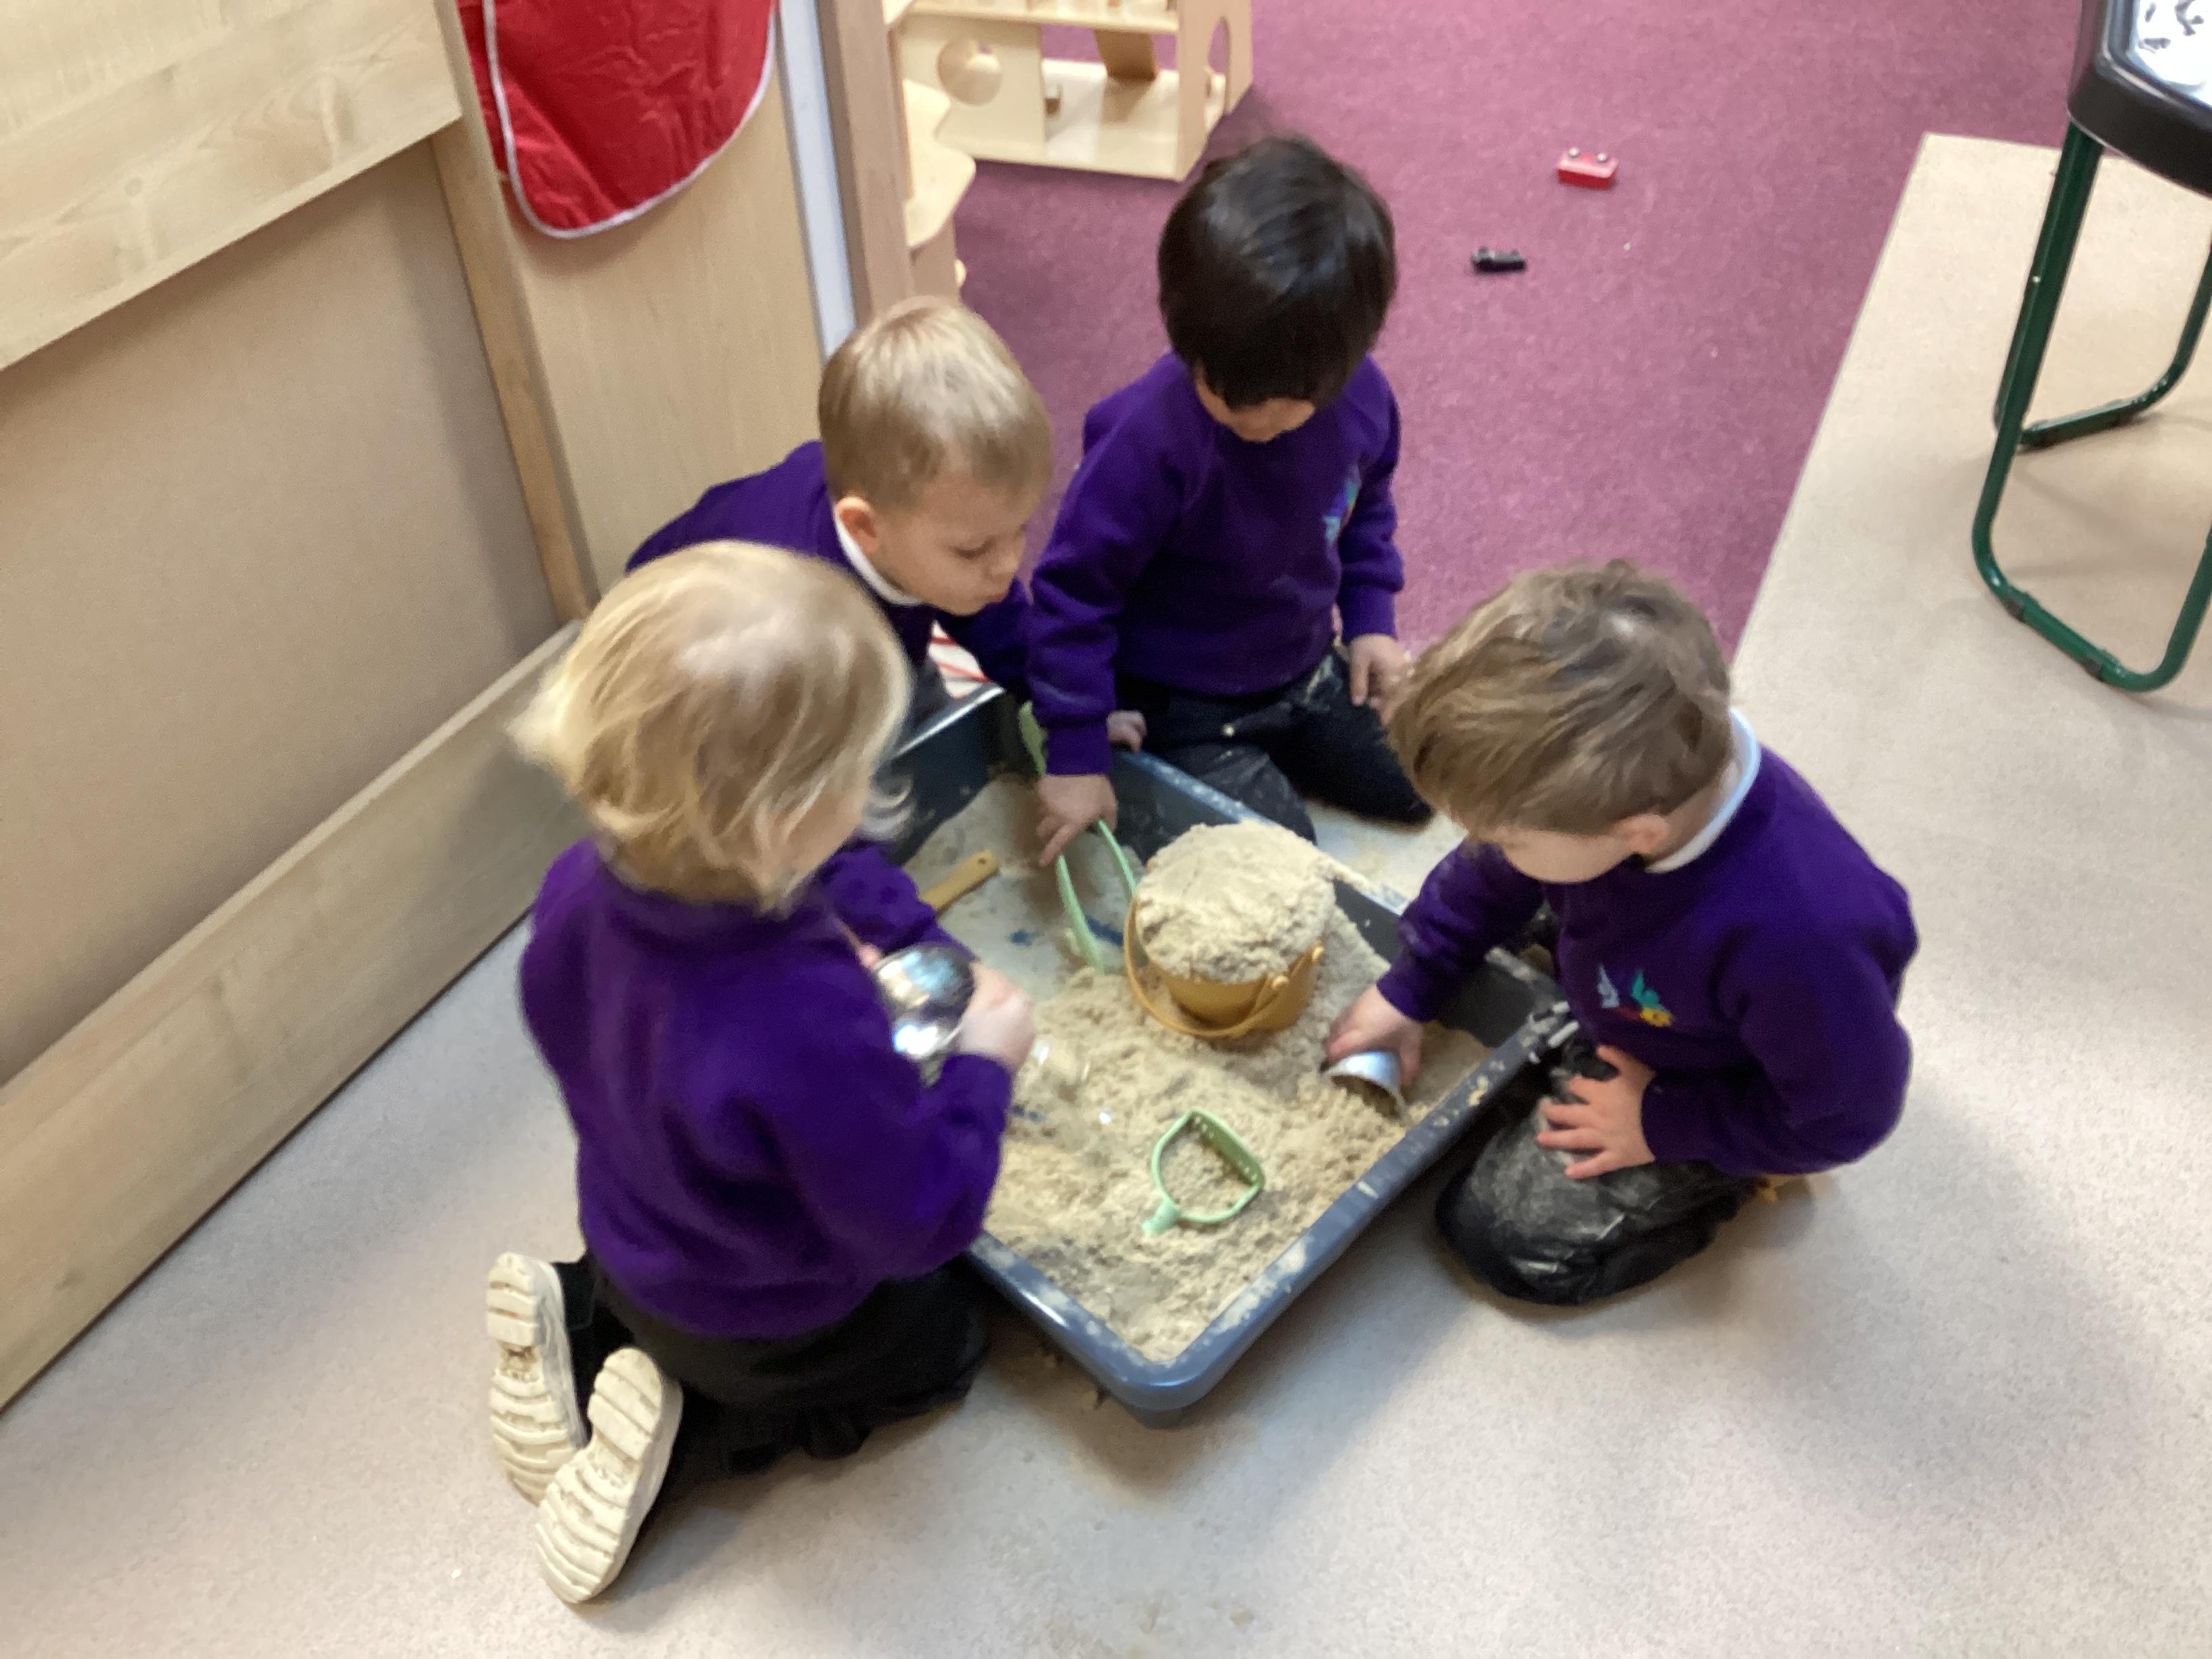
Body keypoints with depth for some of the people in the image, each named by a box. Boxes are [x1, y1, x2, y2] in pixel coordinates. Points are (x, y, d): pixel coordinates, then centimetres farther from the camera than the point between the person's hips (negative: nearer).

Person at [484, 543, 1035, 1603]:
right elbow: (919, 1224, -31)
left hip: (629, 1232, 6)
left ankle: (578, 1331, 16)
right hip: (761, 1324, -6)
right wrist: (982, 1066, -16)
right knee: (948, 1335, 23)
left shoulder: (581, 889, -24)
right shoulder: (807, 1028, -47)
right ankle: (684, 1439, 9)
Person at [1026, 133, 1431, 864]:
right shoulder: (1149, 437, -35)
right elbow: (1073, 590, -26)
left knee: (1414, 786, 19)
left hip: (1306, 666, 7)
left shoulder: (1361, 395, -16)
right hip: (1184, 710, -6)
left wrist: (1369, 618, 2)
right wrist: (1076, 754, -24)